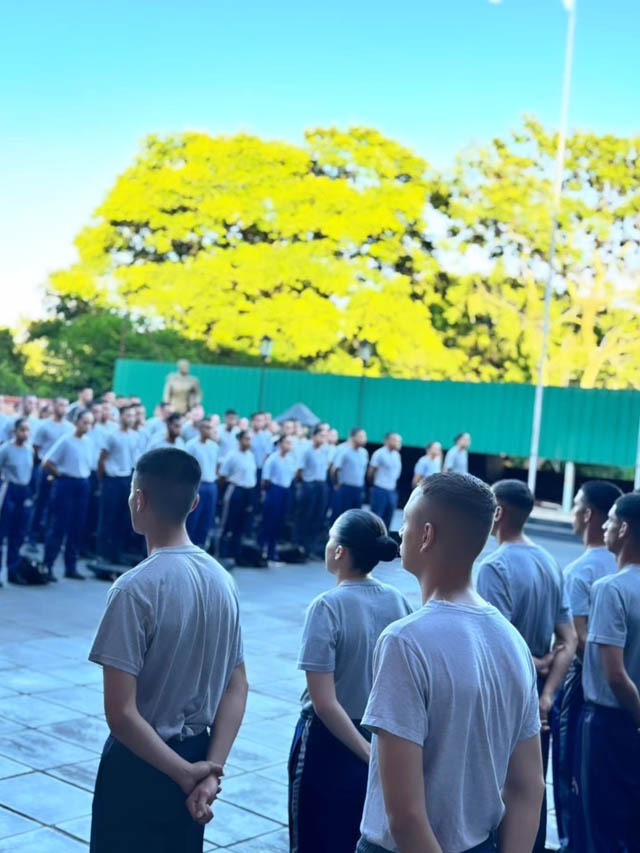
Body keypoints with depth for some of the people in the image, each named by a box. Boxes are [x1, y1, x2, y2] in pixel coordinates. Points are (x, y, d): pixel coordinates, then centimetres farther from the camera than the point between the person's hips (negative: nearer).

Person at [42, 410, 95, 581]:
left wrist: (84, 476, 9)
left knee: (77, 528, 8)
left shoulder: (89, 442, 6)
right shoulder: (65, 440, -11)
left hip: (83, 485, 6)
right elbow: (47, 463, -11)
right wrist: (60, 475, -1)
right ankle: (47, 565, 4)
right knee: (59, 526, -4)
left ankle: (71, 567, 16)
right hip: (65, 484, -6)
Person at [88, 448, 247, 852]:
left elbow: (121, 712, -23)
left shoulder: (136, 587, -21)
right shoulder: (222, 579, 0)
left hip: (142, 764, -6)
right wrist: (211, 770, -6)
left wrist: (186, 774, -14)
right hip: (196, 755, 6)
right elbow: (237, 686, 1)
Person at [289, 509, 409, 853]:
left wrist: (369, 756, -18)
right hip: (384, 744, 6)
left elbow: (324, 703, -23)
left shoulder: (328, 606, -20)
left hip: (331, 744, -5)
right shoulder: (398, 601, -3)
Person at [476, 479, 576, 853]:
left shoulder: (495, 566, -19)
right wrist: (546, 695, -6)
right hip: (535, 701, 7)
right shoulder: (551, 563, 4)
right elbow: (570, 641, 1)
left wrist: (535, 665, -11)